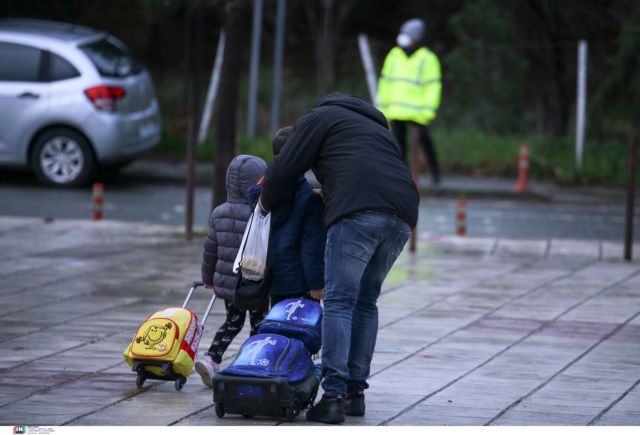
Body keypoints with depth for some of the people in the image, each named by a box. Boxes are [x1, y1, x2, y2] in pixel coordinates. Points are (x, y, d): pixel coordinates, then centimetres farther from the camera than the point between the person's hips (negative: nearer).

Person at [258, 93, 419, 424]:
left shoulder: (319, 117, 19)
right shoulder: (377, 127, 39)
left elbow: (284, 170, 12)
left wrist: (266, 203, 31)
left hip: (358, 213, -6)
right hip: (402, 216, 6)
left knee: (339, 301, -6)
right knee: (366, 301, 17)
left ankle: (334, 395, -15)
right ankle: (356, 391, 14)